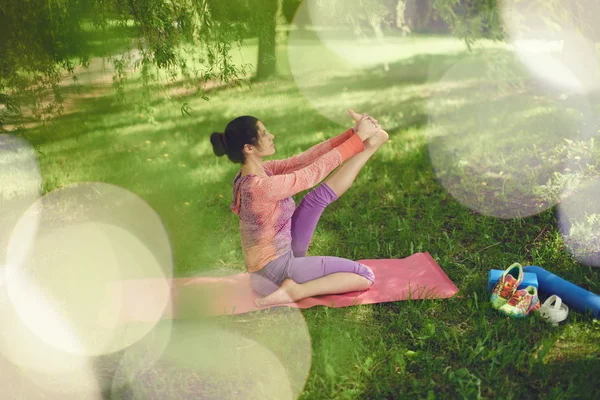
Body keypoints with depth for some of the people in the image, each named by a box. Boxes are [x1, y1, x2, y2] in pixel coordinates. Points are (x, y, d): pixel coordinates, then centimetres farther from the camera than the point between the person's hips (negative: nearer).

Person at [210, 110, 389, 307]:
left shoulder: (257, 171, -2)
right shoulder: (260, 186, -31)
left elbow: (303, 159, -4)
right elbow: (314, 172, -23)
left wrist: (352, 133, -10)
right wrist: (358, 137, -15)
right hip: (276, 267, -9)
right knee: (365, 276, -7)